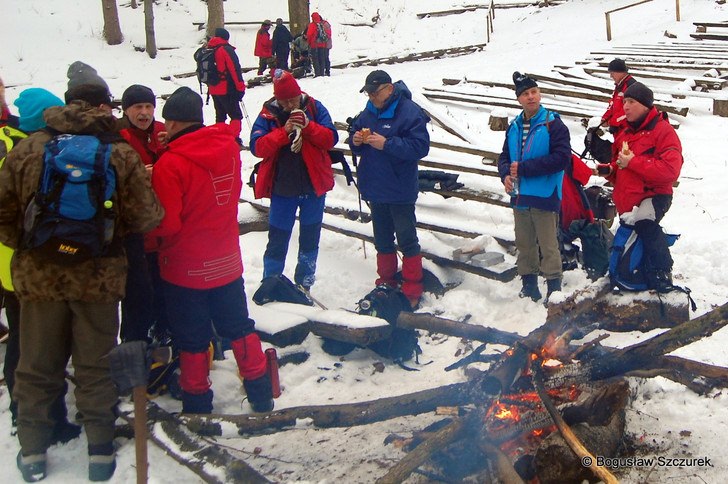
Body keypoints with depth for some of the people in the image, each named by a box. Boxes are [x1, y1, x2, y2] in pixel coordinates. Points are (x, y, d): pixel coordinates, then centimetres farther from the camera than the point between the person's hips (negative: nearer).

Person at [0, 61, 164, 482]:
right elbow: (144, 217, -9)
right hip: (99, 278, -1)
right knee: (96, 366, 13)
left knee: (37, 365, 16)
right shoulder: (121, 154, -12)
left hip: (39, 276, 2)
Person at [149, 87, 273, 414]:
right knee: (239, 328, 18)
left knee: (192, 341, 9)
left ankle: (197, 406, 22)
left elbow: (164, 223, -20)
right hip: (227, 263, 5)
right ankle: (261, 396, 26)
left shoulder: (170, 163, -21)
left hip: (185, 269, -5)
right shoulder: (229, 147, -3)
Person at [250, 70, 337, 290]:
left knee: (310, 238, 13)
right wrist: (284, 131, -24)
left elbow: (331, 138, -8)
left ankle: (304, 284, 29)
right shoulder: (268, 114, -7)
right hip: (282, 187, -2)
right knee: (277, 239, 5)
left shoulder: (314, 108, -4)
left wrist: (308, 126, -23)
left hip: (314, 185, 2)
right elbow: (257, 147, -15)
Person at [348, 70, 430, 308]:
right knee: (382, 241, 17)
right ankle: (386, 283, 30)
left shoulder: (409, 112, -15)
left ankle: (412, 291, 9)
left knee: (407, 241, 1)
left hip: (400, 191, -7)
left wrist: (387, 144, -27)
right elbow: (356, 145, 16)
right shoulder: (368, 113, 7)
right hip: (375, 189, 7)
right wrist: (356, 141, -8)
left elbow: (420, 146, -23)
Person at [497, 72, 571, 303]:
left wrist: (523, 168, -18)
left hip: (544, 196, -6)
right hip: (520, 196, 6)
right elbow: (504, 156, 16)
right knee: (524, 244, 15)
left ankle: (554, 289, 10)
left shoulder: (553, 124, -9)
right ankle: (529, 285, 28)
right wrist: (506, 174, -8)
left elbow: (561, 158, -18)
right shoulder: (514, 127, 10)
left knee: (548, 246, -1)